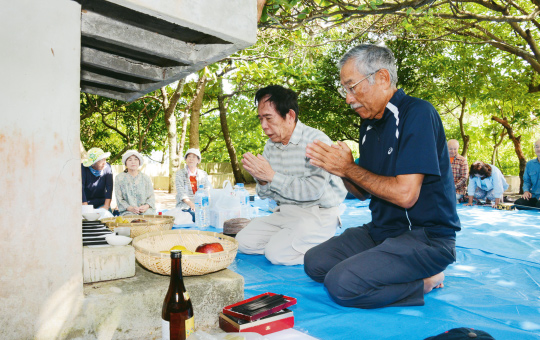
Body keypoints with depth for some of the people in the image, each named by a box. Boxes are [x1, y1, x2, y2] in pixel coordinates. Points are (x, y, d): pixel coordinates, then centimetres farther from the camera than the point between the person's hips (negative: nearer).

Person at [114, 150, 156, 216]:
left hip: (145, 211, 1)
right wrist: (130, 208, -14)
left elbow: (151, 196, 9)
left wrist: (146, 206, -13)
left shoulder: (146, 178, 11)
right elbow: (119, 199, 4)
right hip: (128, 211, -1)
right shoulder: (119, 178, 8)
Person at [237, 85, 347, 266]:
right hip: (284, 213, 7)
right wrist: (261, 180, -14)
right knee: (243, 241, -5)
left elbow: (313, 190, -25)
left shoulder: (317, 140, -15)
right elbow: (265, 193, 10)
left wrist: (271, 176, -20)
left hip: (317, 214, -7)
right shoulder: (270, 145, 7)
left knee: (277, 252, -23)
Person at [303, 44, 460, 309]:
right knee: (314, 263, 1)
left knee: (341, 283, -23)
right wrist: (339, 169, -7)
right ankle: (408, 276, 4)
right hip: (381, 230, 9)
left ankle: (425, 280, -2)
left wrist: (349, 168, -15)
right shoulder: (369, 124, 10)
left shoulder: (417, 113, -16)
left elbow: (405, 194, -25)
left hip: (426, 237, -9)